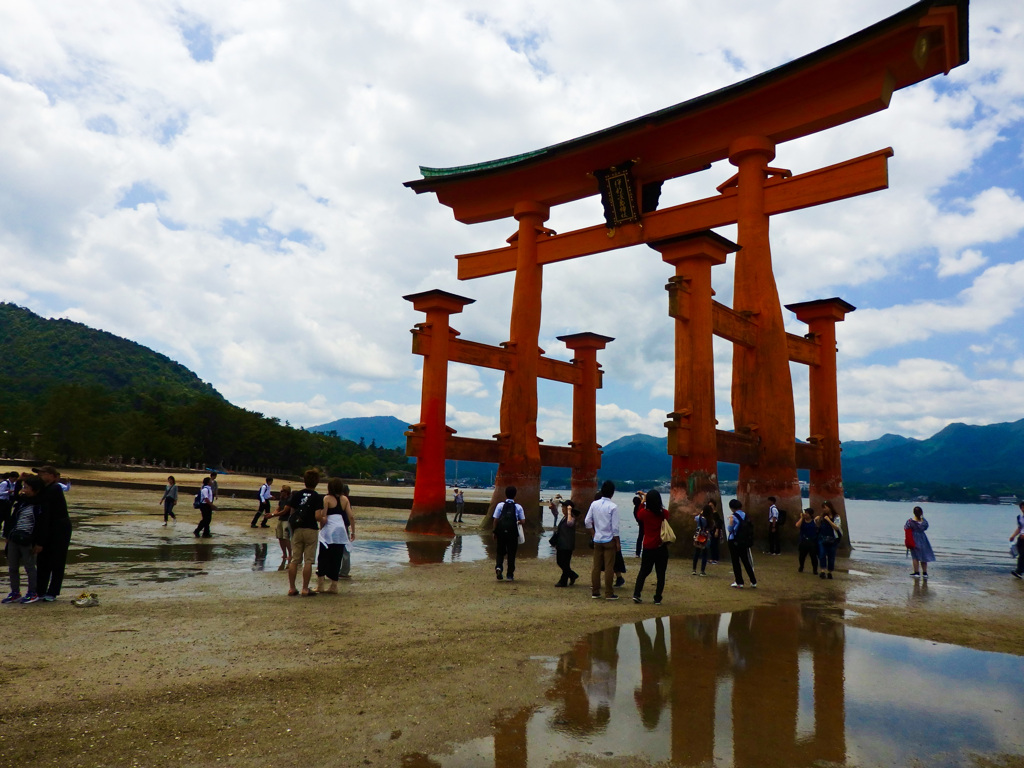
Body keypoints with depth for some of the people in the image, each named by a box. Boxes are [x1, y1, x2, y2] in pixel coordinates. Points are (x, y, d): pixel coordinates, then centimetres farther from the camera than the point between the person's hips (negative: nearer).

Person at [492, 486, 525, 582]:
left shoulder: (500, 505, 0)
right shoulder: (518, 507, 1)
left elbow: (495, 519, -2)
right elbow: (522, 521, -2)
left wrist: (494, 531, 6)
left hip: (501, 531, 0)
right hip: (513, 532, 0)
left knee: (500, 552, 13)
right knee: (511, 553, 10)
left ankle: (498, 567, -11)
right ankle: (510, 574, 12)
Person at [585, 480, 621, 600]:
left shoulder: (594, 504, 0)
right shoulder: (613, 507, -13)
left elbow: (587, 521, 1)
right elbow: (615, 527, -13)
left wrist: (593, 534, 12)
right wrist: (618, 542, -4)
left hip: (597, 539, 4)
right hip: (609, 540, -4)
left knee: (596, 566, 10)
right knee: (609, 567, 2)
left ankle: (595, 591, 15)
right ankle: (608, 593, 5)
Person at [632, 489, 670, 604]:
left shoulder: (644, 513, -10)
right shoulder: (664, 513, -8)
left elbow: (638, 515, 13)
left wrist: (643, 502, 18)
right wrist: (655, 500, 16)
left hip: (648, 548, 0)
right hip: (662, 548, 0)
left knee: (643, 572, 14)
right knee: (660, 574, 8)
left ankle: (636, 594, 5)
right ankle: (657, 599, 8)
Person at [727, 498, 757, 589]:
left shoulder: (733, 517, -13)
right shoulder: (745, 516, 2)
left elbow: (729, 529, -9)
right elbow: (750, 527, 4)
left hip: (734, 542, -5)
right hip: (744, 542, 5)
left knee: (736, 562, 4)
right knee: (746, 562, 14)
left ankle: (739, 583, 5)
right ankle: (753, 582, 15)